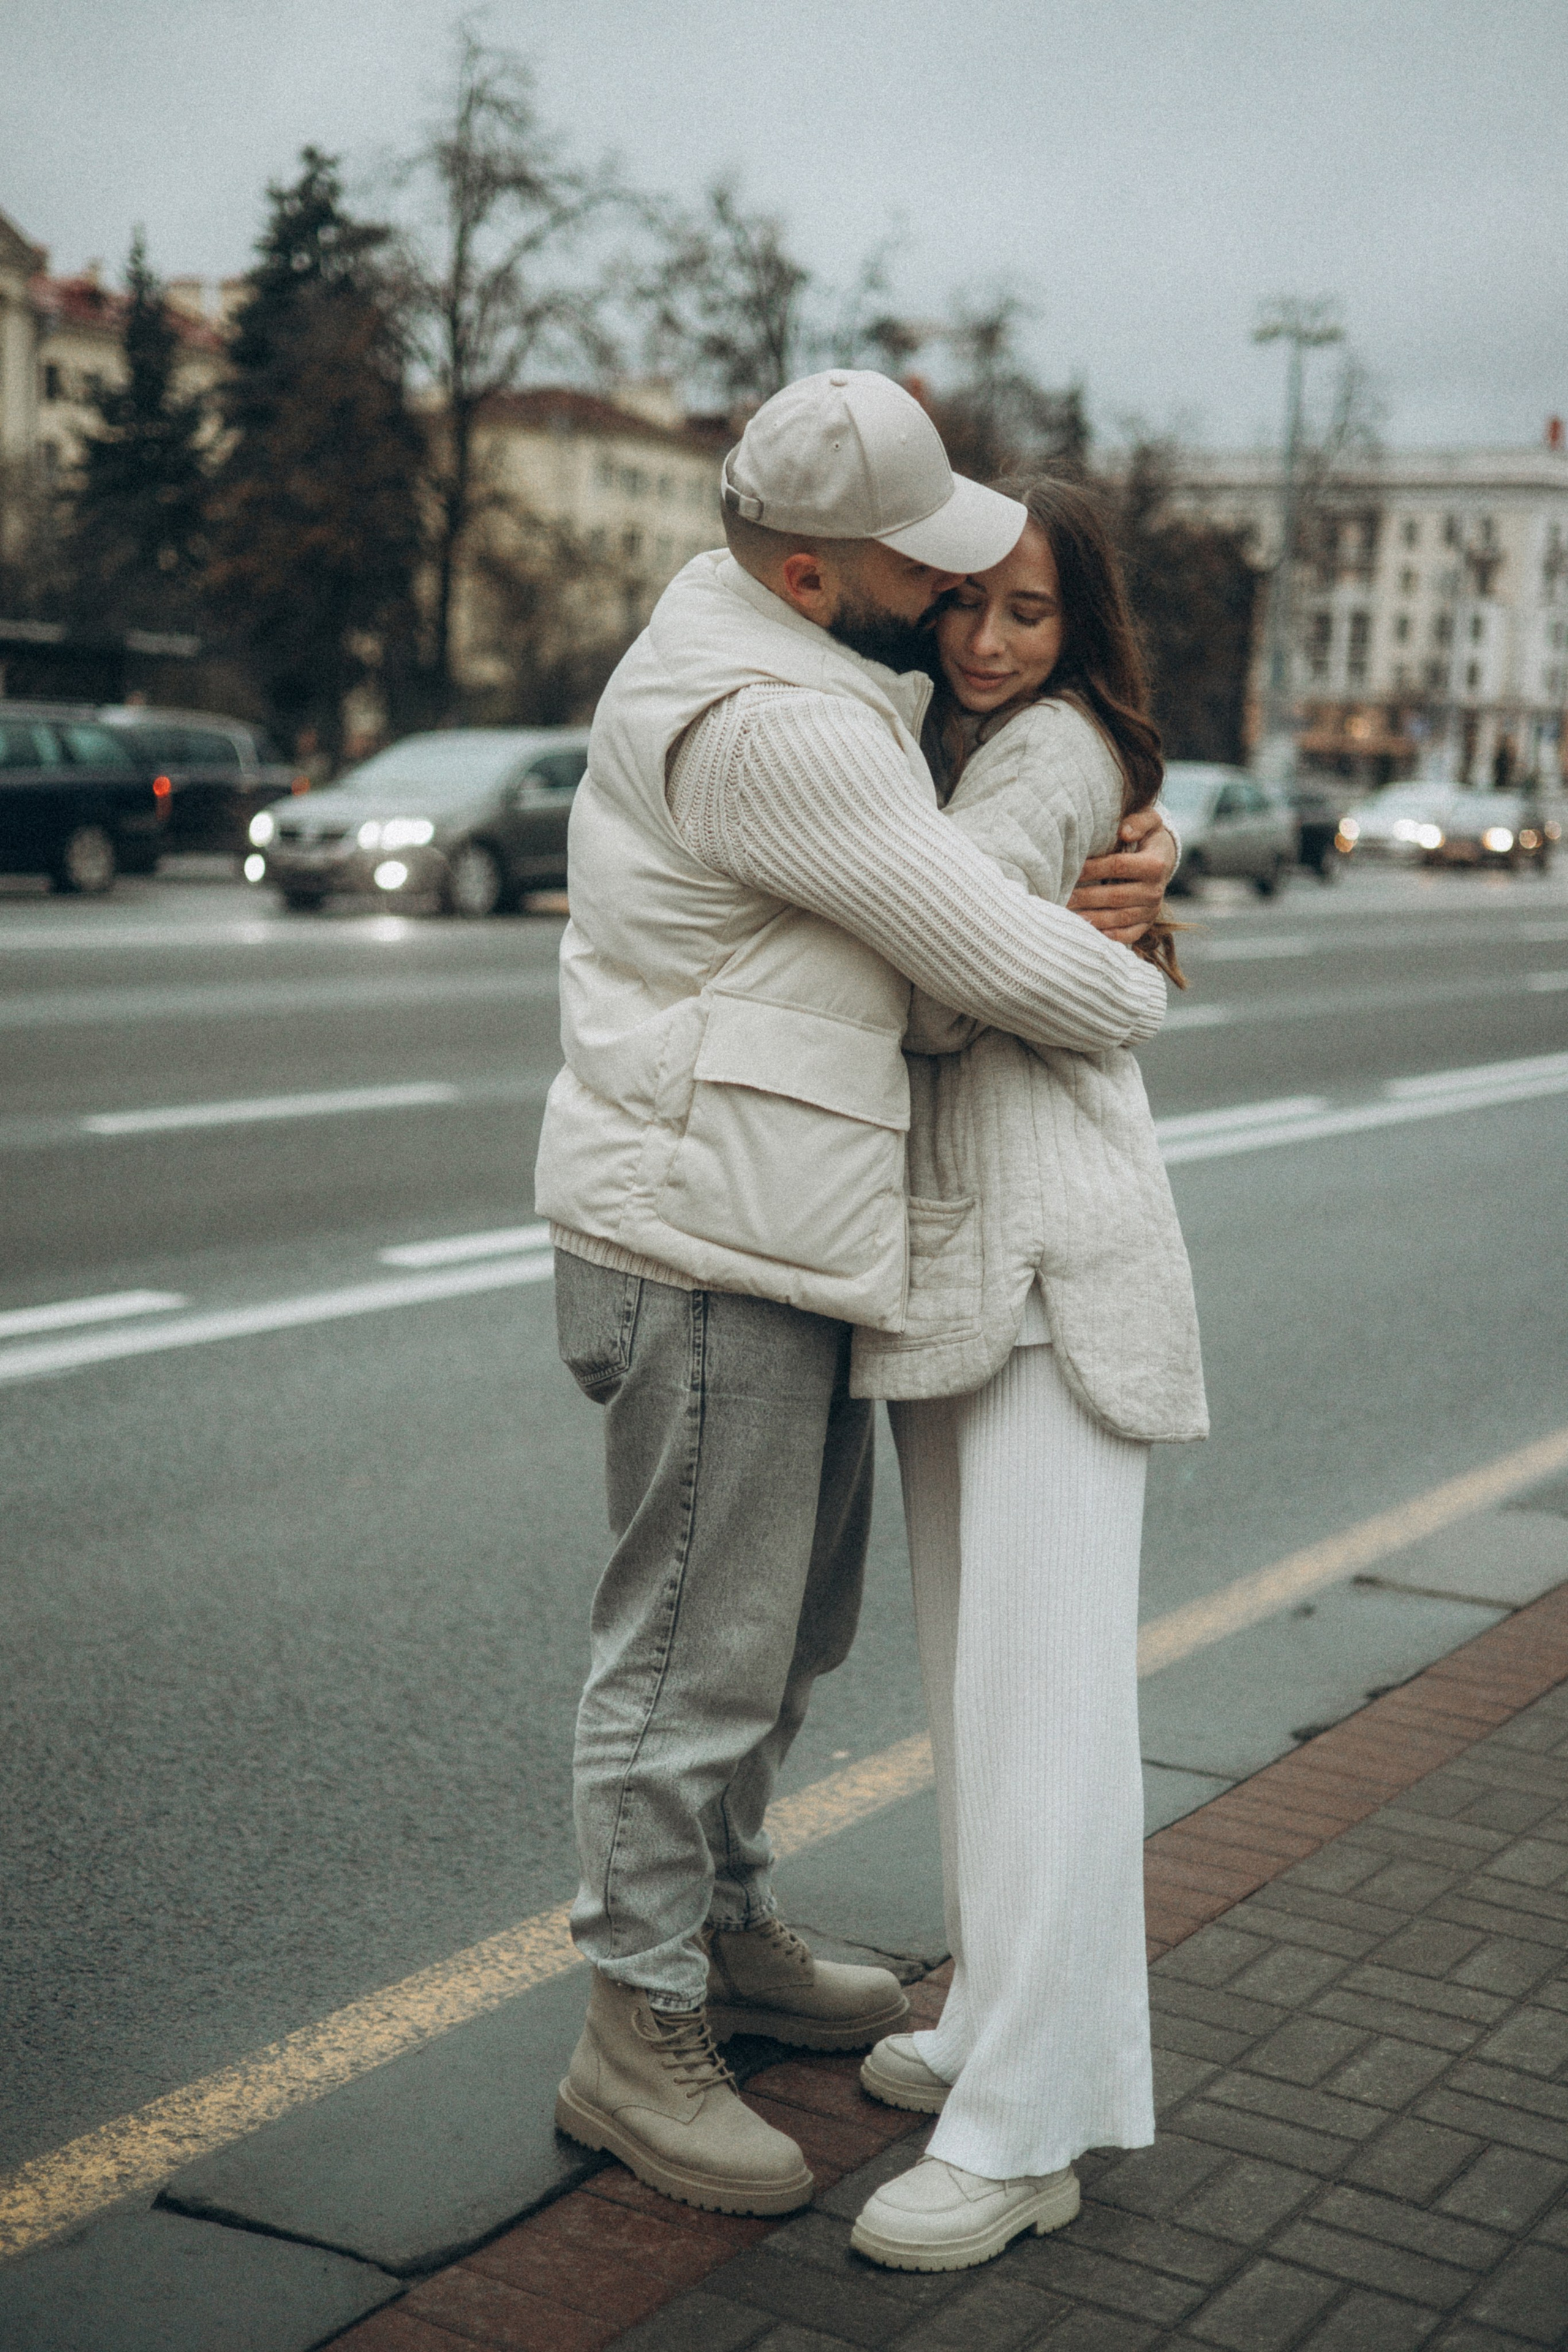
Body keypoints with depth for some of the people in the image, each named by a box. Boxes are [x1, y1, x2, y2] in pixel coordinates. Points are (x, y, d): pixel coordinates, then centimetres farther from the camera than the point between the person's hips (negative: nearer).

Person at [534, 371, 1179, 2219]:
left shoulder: (816, 669, 12)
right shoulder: (770, 729, -21)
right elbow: (1007, 963, -19)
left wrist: (1141, 850, 2)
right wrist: (1138, 991, 2)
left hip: (782, 1240, 11)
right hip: (708, 1244, -11)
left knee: (792, 1617, 21)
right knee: (695, 1646, -1)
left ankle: (721, 1930, 38)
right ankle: (638, 2040, 13)